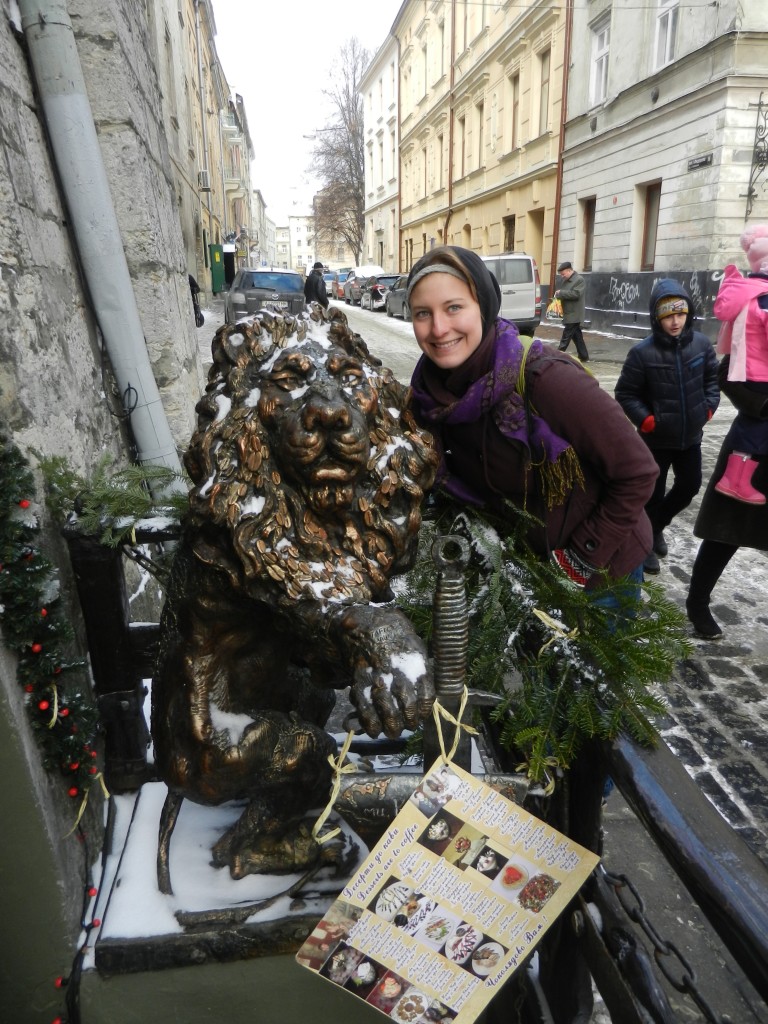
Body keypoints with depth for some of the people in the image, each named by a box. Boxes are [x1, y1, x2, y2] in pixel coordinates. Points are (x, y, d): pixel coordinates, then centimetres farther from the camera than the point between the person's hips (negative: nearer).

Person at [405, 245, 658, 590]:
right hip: (524, 561, 4)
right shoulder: (428, 393, -13)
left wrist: (584, 556, -18)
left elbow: (637, 472, -22)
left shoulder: (544, 380, -30)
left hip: (604, 564, -4)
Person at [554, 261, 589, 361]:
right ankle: (584, 357, 16)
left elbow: (576, 294, -23)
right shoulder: (567, 280, 15)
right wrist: (558, 294, 3)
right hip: (570, 314, 9)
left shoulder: (579, 280, -12)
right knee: (577, 337, 11)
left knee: (566, 337, -8)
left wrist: (561, 293, -18)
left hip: (573, 315, -9)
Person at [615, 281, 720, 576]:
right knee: (654, 493, 8)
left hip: (691, 436, 5)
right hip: (656, 438, -5)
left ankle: (657, 525, 43)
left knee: (689, 486, 18)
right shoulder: (642, 352, -18)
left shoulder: (701, 344, -5)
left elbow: (713, 377, 10)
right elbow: (625, 394, -10)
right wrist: (646, 420, -18)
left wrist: (708, 406, -2)